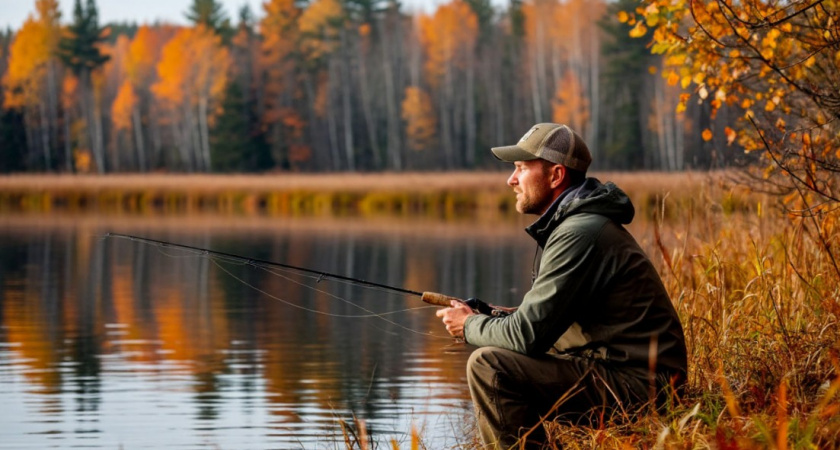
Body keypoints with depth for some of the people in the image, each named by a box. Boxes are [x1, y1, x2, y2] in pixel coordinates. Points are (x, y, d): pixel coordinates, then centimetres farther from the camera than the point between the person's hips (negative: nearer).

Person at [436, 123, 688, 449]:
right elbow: (545, 319, 19)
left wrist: (470, 326, -2)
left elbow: (528, 334, -20)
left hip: (636, 384, -11)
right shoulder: (573, 222, 14)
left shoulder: (579, 234, -19)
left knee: (488, 366, -18)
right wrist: (484, 318, 6)